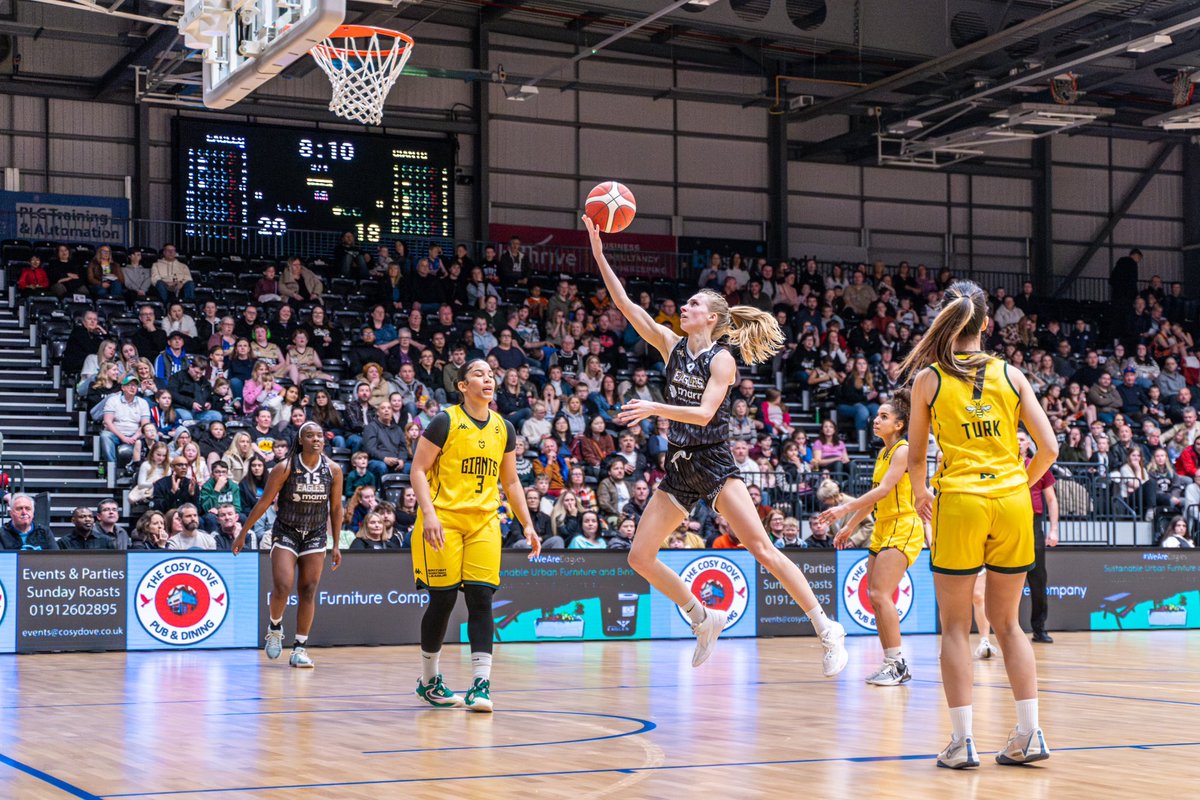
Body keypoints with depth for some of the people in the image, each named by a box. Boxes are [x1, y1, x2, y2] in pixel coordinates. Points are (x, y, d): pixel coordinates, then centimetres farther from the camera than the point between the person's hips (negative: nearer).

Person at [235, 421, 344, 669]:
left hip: (316, 535, 3)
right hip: (285, 532, -3)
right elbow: (264, 502, -7)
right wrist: (243, 534, -5)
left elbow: (336, 508, 4)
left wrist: (335, 545, 6)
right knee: (282, 586, -16)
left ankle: (300, 648, 7)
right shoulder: (285, 468, -13)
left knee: (309, 591, 0)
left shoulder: (333, 470, -6)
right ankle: (275, 627, 14)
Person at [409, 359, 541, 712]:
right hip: (444, 520, -4)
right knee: (443, 600, -1)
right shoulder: (445, 421, -5)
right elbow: (418, 470, -6)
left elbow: (510, 481, 19)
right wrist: (428, 513, -19)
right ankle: (428, 680, 17)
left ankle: (481, 684, -9)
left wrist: (527, 524, 13)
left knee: (481, 598, -7)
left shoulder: (503, 428, 11)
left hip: (484, 522, 4)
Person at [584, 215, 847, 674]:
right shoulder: (672, 346, 9)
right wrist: (600, 255, -1)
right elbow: (626, 305, 4)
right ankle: (704, 619, 20)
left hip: (715, 464, -7)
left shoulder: (721, 359, -7)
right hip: (679, 468, 7)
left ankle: (827, 631, -8)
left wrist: (655, 408, -29)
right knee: (640, 556, 2)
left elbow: (704, 413, -19)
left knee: (762, 549, -14)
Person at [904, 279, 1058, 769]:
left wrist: (920, 495, 26)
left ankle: (962, 741, 1)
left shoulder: (928, 378, 1)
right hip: (1012, 506, 3)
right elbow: (1048, 448, 3)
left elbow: (916, 457, 6)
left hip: (959, 502, -2)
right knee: (1007, 622, 13)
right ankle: (1029, 734, 9)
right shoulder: (1010, 375, 6)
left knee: (956, 626, 5)